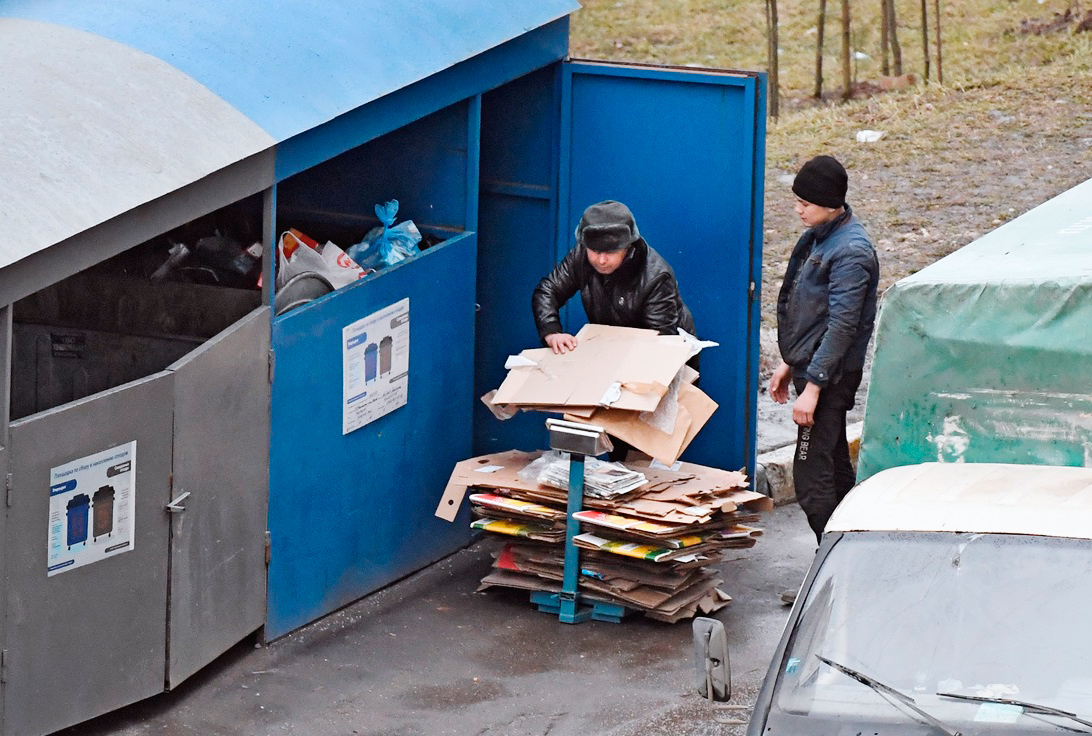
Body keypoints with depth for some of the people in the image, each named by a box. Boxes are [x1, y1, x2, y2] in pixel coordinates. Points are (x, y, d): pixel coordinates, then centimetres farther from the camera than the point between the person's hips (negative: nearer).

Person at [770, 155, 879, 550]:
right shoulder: (817, 238, 12)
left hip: (831, 376, -10)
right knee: (835, 467, 15)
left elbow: (841, 326, -22)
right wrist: (788, 363, 21)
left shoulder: (851, 251, -18)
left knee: (811, 475, -11)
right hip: (812, 369, 10)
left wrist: (813, 386, -23)